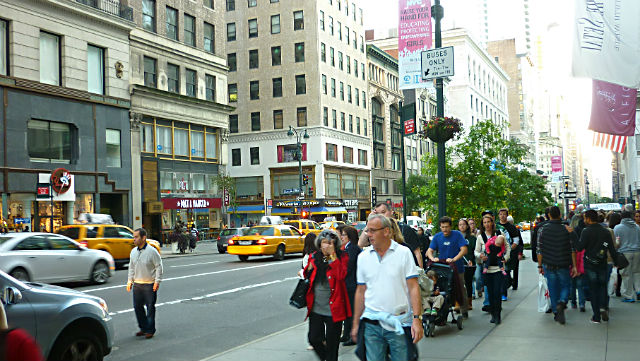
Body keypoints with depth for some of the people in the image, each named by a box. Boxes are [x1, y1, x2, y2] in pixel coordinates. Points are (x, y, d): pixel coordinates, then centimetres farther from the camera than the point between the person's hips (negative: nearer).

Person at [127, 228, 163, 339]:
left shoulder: (152, 251, -11)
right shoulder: (133, 251, 8)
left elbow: (159, 267, -8)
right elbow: (131, 267, 18)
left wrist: (157, 281, -11)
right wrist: (129, 281, 13)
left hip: (149, 285, -6)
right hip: (137, 284, 6)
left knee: (150, 307, 0)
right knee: (137, 306, 9)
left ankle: (150, 330, 10)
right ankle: (143, 328, 23)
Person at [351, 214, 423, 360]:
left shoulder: (404, 253, -2)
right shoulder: (363, 257, 7)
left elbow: (413, 288, -5)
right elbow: (361, 291, 12)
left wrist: (417, 319, -13)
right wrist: (356, 324, 12)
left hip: (399, 324, -2)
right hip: (371, 325, 2)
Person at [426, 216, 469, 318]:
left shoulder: (457, 235, -7)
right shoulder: (437, 236, 3)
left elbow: (464, 250, -14)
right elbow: (429, 251, 1)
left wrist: (454, 259, -27)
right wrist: (433, 258, -21)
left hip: (457, 268, -3)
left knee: (460, 290, 7)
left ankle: (464, 310, 21)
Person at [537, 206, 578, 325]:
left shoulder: (543, 230, -4)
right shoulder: (566, 230, -5)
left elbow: (539, 250, -2)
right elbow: (572, 250, -4)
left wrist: (540, 266, 6)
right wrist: (574, 266, 1)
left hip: (548, 265, 1)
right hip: (563, 265, -1)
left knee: (553, 289, 11)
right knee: (566, 286, 13)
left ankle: (556, 313, 13)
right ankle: (562, 302, -14)